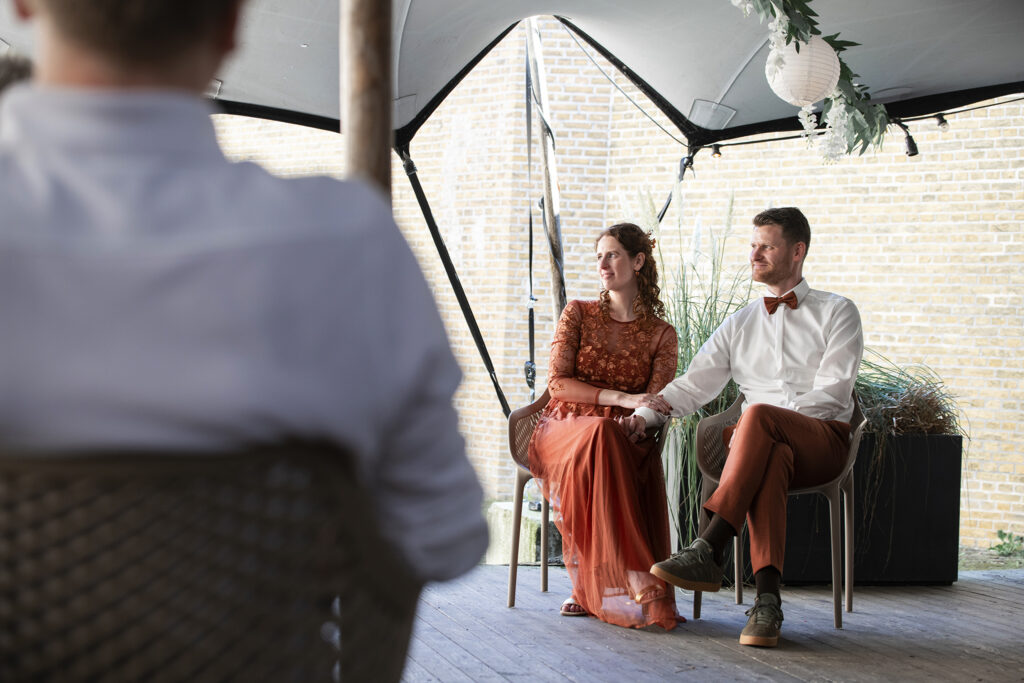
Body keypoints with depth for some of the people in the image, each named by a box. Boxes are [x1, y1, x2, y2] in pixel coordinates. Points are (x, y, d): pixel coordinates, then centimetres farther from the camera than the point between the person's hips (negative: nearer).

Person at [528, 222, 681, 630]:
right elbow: (557, 382, -2)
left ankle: (589, 585, -34)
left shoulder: (661, 335, 10)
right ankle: (634, 581, -41)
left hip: (625, 439, 1)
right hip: (564, 429, -1)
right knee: (601, 433, -38)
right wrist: (621, 399, -15)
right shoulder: (578, 314, 10)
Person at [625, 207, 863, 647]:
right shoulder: (739, 325, 25)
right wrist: (645, 415, -4)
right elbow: (693, 385, 16)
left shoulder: (837, 313, 11)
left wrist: (760, 422, -13)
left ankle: (708, 551, -46)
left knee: (758, 415, -38)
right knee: (769, 458, -39)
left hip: (823, 438, -2)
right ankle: (767, 598, -50)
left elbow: (831, 392, -3)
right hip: (765, 444, 3)